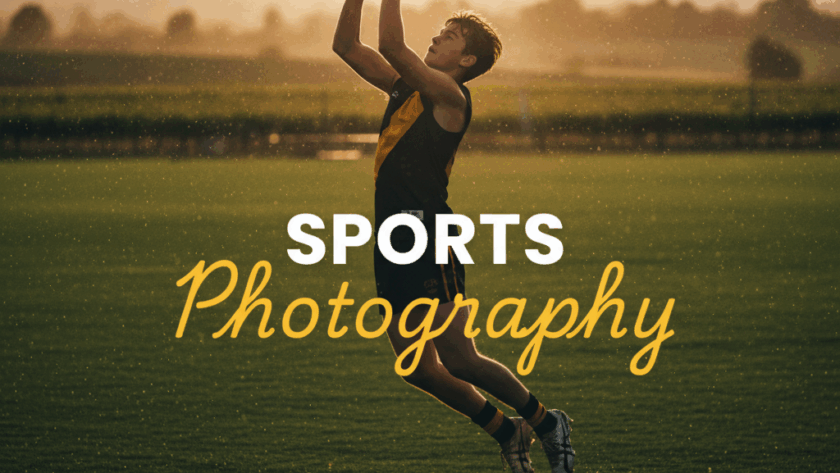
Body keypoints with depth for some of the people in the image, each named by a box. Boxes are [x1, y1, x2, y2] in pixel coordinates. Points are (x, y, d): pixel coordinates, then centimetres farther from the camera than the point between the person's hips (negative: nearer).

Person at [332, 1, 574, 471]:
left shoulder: (450, 96, -8)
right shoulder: (404, 86, 16)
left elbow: (392, 45, -19)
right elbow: (347, 45, 17)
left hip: (429, 238, -8)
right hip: (394, 239, 8)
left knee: (459, 362, -9)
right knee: (420, 371, 8)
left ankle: (545, 422, 9)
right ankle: (508, 432, 22)